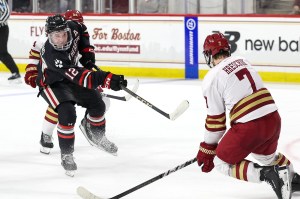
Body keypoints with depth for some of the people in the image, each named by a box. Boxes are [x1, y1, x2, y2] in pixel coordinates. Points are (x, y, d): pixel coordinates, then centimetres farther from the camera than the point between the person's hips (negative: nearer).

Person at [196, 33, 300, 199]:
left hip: (249, 127, -8)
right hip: (273, 118, 8)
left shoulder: (211, 79, -5)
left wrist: (207, 149, 10)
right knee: (266, 154, 36)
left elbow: (215, 119, -2)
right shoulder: (242, 61, 15)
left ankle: (267, 174, -10)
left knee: (222, 163, 8)